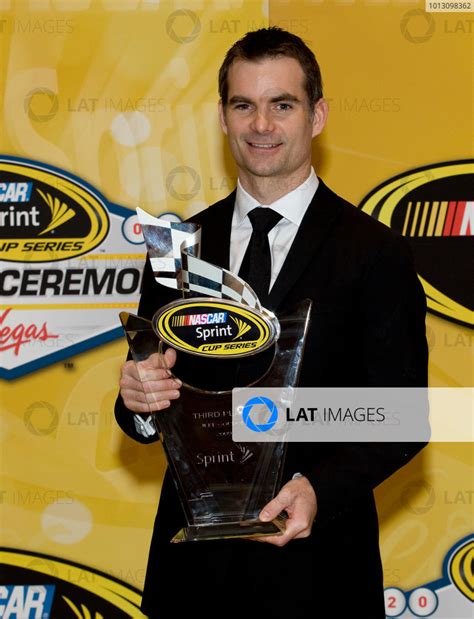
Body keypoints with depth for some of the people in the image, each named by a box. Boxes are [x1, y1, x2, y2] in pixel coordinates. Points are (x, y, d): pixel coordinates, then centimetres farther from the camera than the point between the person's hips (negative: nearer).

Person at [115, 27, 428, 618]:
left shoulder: (375, 254, -5)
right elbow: (154, 413, 9)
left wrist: (319, 488, -22)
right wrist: (138, 402, -14)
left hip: (314, 561, -3)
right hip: (195, 558, 3)